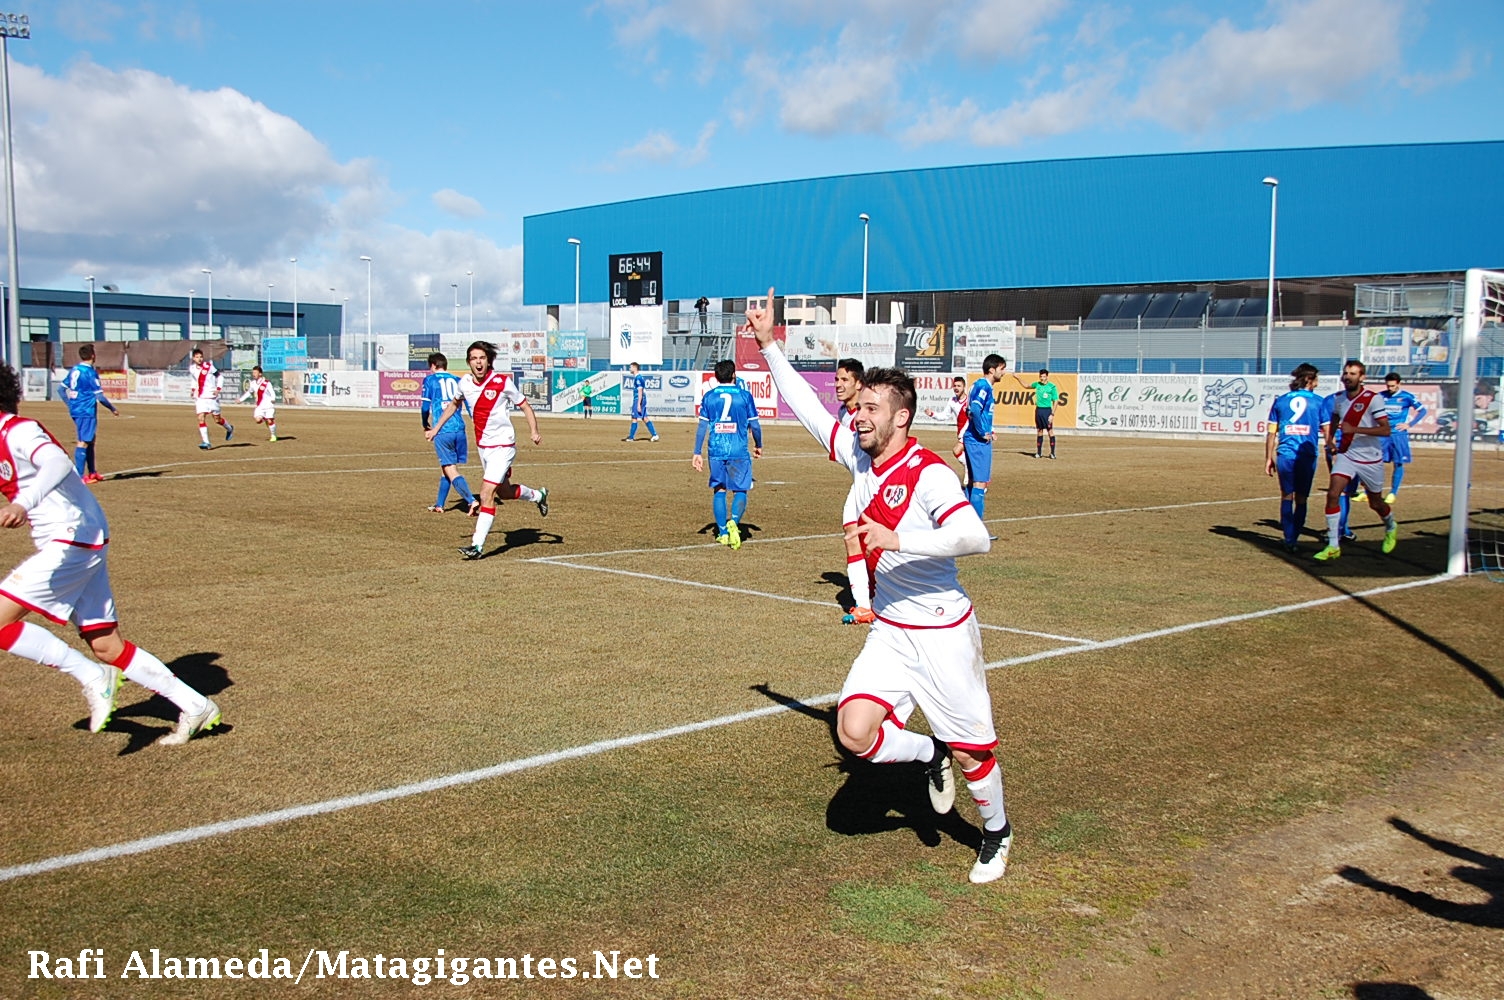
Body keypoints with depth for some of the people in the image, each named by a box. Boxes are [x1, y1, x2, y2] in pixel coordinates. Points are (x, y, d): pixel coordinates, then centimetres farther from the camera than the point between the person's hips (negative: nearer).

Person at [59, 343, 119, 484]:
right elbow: (100, 396, -15)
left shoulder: (74, 370, 9)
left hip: (75, 410, 8)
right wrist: (113, 409, -4)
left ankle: (92, 472, 29)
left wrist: (71, 405, 25)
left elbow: (63, 388, 16)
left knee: (90, 440, 19)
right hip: (87, 411, -8)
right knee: (83, 442, -8)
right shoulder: (90, 372, -14)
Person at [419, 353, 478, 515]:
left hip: (442, 431, -5)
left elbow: (425, 406, 1)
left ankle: (471, 500, -20)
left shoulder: (430, 380, 4)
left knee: (450, 470, -4)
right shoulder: (457, 380, 14)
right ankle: (439, 505, 28)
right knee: (445, 467, 19)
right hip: (459, 429, 5)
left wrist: (425, 424, 19)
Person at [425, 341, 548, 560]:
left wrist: (534, 432, -21)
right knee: (504, 492, 19)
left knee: (486, 494, -15)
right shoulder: (465, 383, -1)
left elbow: (525, 406, -7)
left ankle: (477, 545, -12)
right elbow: (454, 404, 20)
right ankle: (538, 495, 48)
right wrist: (436, 428, 18)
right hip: (482, 445, 6)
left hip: (503, 445, -6)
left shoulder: (503, 382, -16)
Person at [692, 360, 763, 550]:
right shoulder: (744, 395, 0)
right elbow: (755, 425, 2)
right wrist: (758, 446, 18)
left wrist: (697, 453, 4)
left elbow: (702, 426, 1)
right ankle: (733, 521, -20)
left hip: (716, 451, 2)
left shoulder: (709, 396, 4)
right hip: (739, 451, -2)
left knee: (719, 490, 13)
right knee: (740, 490, 6)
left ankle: (722, 533, 13)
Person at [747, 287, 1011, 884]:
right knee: (854, 730, -12)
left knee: (970, 751, 5)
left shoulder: (928, 473, -18)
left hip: (943, 631, -6)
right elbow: (806, 406, 13)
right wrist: (768, 344, 10)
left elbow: (976, 537, -32)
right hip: (890, 630, 6)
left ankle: (996, 833, 34)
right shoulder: (859, 455, 3)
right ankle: (929, 752, 19)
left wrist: (896, 538, -36)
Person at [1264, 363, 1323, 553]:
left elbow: (1271, 433, 8)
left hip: (1285, 455, 1)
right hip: (1307, 456, -1)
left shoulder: (1280, 401, 9)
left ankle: (1289, 540, 1)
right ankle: (1293, 539, 7)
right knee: (1301, 499, 9)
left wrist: (1268, 458, 12)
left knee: (1286, 497, 9)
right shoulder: (1318, 401, 4)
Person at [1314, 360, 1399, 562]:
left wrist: (1354, 429, -31)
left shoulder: (1373, 399, -16)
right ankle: (1333, 545, -10)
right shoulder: (1338, 398, 1)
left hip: (1370, 458, -4)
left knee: (1375, 503, 12)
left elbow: (1385, 430, -24)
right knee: (1333, 494, -16)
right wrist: (1330, 437, 10)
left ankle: (1391, 528, 47)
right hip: (1346, 455, 4)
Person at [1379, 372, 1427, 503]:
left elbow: (1422, 410, 2)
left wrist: (1409, 424, -5)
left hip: (1399, 434, -2)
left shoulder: (1407, 396, -4)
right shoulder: (1381, 396, 5)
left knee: (1398, 464, 2)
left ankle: (1393, 493, 11)